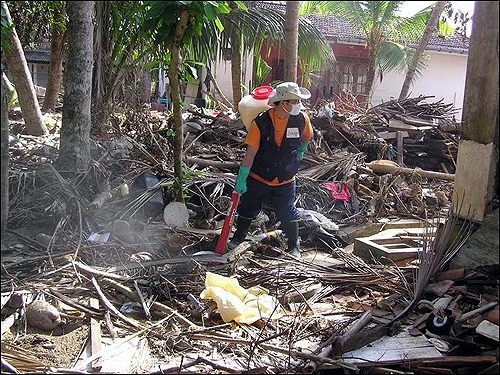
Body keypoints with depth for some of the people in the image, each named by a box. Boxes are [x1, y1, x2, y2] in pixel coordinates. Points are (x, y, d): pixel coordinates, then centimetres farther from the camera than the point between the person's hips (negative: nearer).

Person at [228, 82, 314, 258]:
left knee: (287, 213, 4)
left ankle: (294, 245, 25)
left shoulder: (301, 119, -11)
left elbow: (306, 136, 14)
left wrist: (299, 152, 22)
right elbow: (251, 153, -17)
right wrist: (241, 180, -16)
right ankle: (239, 237, 38)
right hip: (258, 177, -1)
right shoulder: (260, 122, -19)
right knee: (248, 208, 13)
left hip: (285, 181, 1)